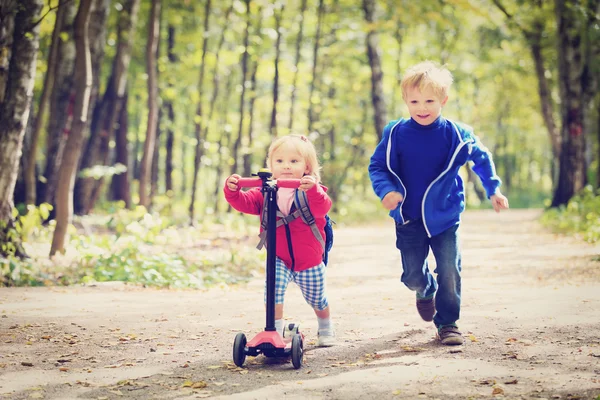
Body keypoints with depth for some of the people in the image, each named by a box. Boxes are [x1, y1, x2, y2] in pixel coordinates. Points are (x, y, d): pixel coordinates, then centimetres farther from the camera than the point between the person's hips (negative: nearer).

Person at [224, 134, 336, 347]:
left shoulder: (313, 190, -13)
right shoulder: (265, 192, -4)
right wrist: (232, 191, -36)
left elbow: (321, 208, -32)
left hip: (309, 261, -1)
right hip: (279, 260, 1)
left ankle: (325, 329, 45)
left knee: (316, 299, 16)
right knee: (273, 289, -25)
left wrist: (313, 190, -51)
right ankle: (276, 332, -12)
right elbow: (245, 202, -16)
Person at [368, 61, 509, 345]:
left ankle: (447, 323, 11)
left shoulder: (456, 134, -9)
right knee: (413, 275, 8)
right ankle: (426, 291, 44)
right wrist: (386, 190, -21)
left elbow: (481, 158, 7)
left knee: (449, 271, -7)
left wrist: (493, 189, 0)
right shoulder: (395, 133, -9)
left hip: (445, 217, -1)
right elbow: (377, 166, -3)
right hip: (408, 218, 1)